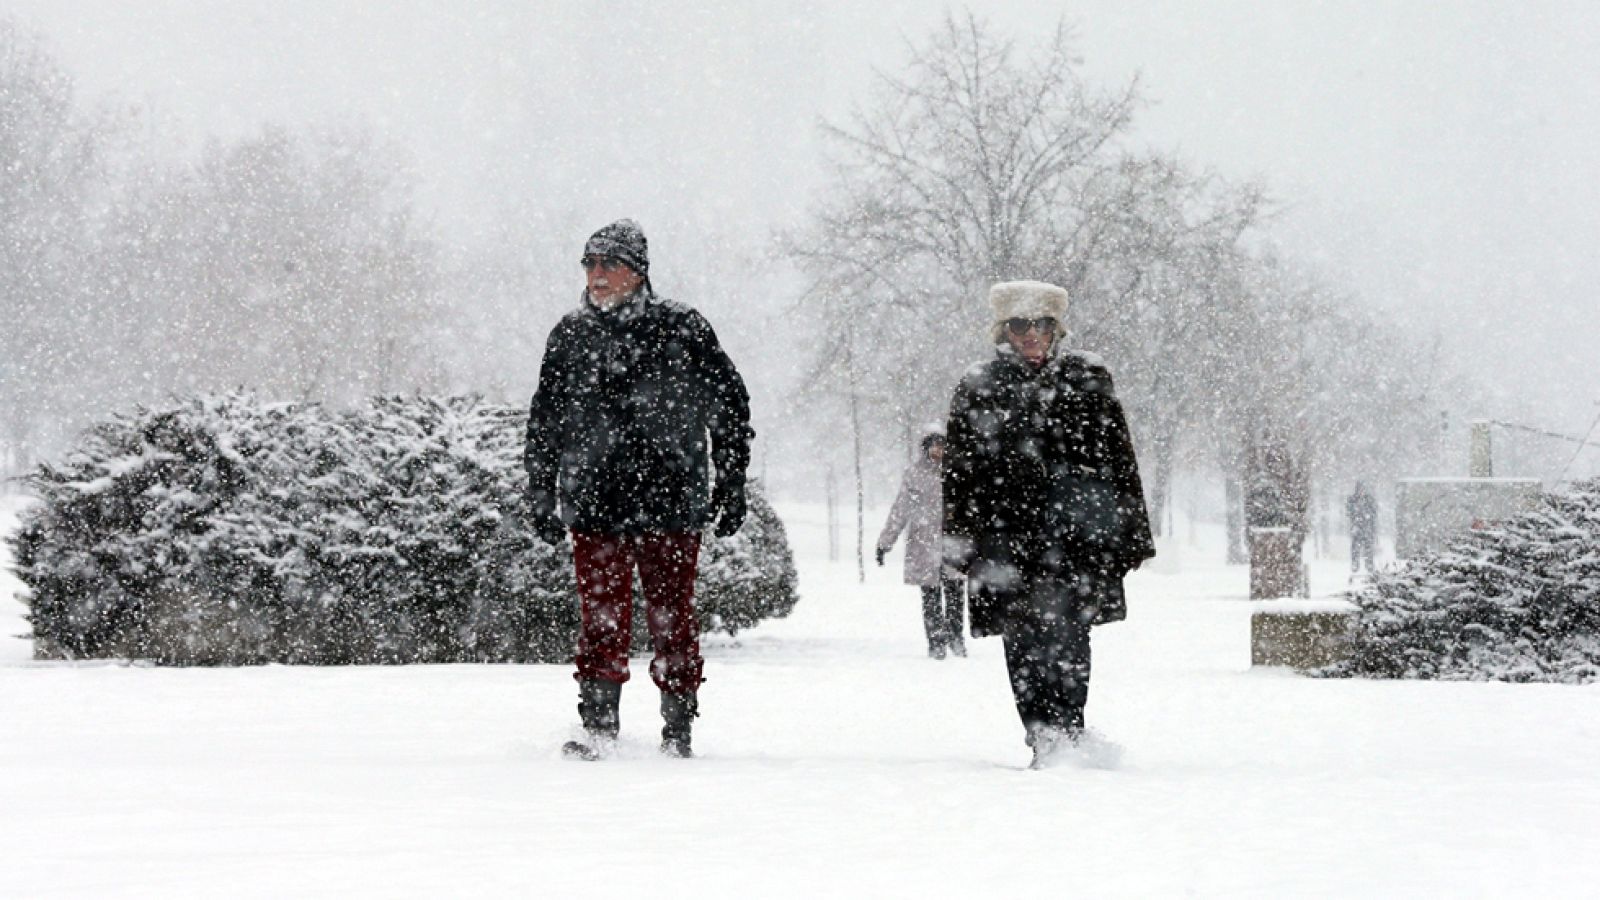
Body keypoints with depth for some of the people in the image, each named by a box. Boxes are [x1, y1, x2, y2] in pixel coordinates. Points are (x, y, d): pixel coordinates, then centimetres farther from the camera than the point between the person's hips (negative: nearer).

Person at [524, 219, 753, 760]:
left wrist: (731, 488, 7)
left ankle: (678, 729, 12)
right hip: (593, 506, 2)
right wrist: (541, 498, 14)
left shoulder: (682, 330, 1)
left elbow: (730, 407, 8)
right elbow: (544, 425, 18)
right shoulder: (570, 336, 10)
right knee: (601, 619, -3)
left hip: (672, 505, -2)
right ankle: (599, 727, 0)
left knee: (672, 618, 3)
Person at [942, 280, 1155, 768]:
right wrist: (961, 540, 6)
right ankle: (1043, 739, 7)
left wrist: (1129, 533, 9)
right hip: (1006, 539, 1)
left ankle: (1064, 731, -14)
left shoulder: (1087, 379, 9)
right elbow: (960, 469, 11)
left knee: (1065, 632, -14)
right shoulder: (978, 388, 10)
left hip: (1074, 531, -1)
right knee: (1023, 644, 1)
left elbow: (1118, 458, 11)